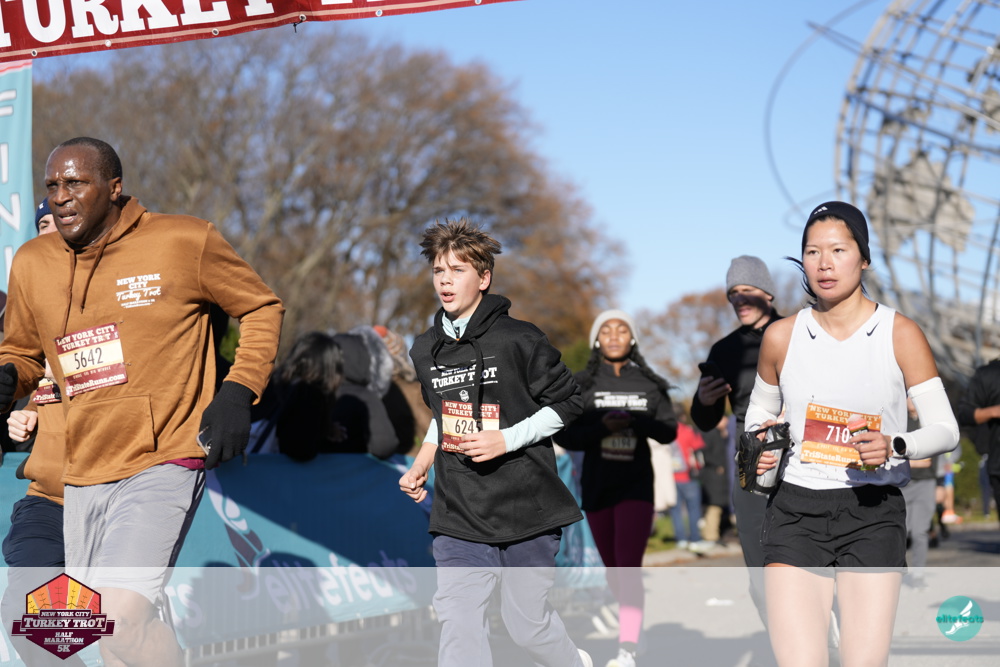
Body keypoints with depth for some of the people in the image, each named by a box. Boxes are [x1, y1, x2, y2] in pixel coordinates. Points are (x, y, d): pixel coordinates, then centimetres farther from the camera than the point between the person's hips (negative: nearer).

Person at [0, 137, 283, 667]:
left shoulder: (184, 242, -5)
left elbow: (262, 308, 7)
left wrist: (239, 393, -6)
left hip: (164, 464, -5)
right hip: (81, 478, 6)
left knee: (122, 614, -22)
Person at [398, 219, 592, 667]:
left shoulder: (518, 340, -9)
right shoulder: (426, 350, 8)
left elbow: (566, 403, -4)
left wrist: (506, 440, -14)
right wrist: (421, 464, 9)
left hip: (526, 507, -4)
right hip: (459, 513, 4)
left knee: (527, 623, 5)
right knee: (458, 623, -8)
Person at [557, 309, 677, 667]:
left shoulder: (649, 384, 1)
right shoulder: (582, 384, 1)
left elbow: (668, 430, 3)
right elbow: (564, 435, -3)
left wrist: (636, 422, -16)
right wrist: (602, 427, -21)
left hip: (636, 485, -2)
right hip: (596, 486, 2)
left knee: (629, 568, -13)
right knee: (613, 569, 12)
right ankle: (631, 632, 30)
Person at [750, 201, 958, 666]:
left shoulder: (900, 334, 0)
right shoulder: (781, 336, 5)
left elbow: (946, 430, -1)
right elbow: (760, 410, 22)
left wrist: (895, 446, -21)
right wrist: (758, 447, 0)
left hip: (873, 513, -1)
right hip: (795, 510, 1)